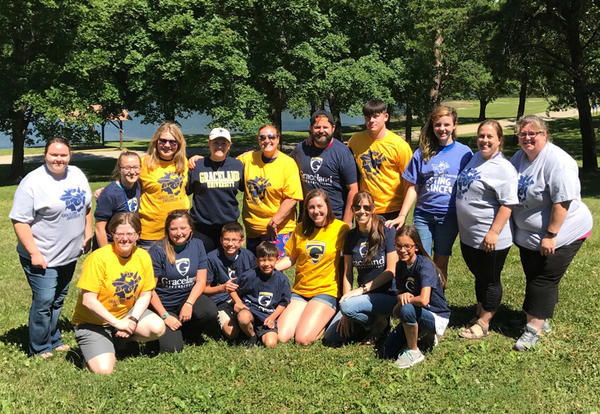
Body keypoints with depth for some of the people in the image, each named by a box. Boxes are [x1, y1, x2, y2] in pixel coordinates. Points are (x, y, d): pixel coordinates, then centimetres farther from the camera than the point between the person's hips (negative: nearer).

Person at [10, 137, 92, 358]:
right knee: (44, 302, -2)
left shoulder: (77, 175, 4)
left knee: (58, 300, 19)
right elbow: (20, 221, -17)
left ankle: (54, 341, 34)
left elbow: (86, 207, 17)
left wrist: (87, 235, 11)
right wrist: (34, 253, -20)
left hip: (69, 255, 7)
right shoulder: (33, 182, -16)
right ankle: (40, 349, 16)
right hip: (42, 257, -6)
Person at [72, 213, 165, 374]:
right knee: (103, 370, -21)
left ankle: (119, 339, 6)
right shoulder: (98, 258, -22)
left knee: (158, 328, -21)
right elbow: (88, 301, -22)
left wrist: (132, 320, -16)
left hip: (126, 313, 5)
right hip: (93, 322, -5)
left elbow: (145, 294, 0)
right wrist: (117, 323, -22)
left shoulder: (143, 256, -6)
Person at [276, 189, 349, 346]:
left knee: (303, 339, -19)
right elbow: (291, 258, 14)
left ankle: (327, 322, 11)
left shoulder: (340, 228, -5)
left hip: (327, 291, -4)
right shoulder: (301, 229, 6)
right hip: (300, 290, 4)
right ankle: (307, 317, 18)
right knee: (281, 336, -9)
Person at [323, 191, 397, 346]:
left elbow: (391, 271, -12)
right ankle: (371, 322, 12)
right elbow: (347, 274, 3)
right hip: (364, 295, 5)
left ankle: (380, 323, -4)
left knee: (347, 306, -32)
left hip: (388, 294, -5)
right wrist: (345, 314, -6)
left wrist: (362, 289, -19)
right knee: (331, 338, -7)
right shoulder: (351, 236, 5)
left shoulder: (387, 231, -9)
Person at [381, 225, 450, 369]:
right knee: (387, 353, -3)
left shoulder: (425, 265, -24)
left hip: (437, 318, -7)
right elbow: (400, 293, 8)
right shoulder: (401, 265, 0)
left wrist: (400, 304, -20)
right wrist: (402, 297, -18)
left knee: (407, 309, -38)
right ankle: (422, 333, 19)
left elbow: (424, 300, -37)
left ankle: (414, 352, -14)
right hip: (417, 315, 7)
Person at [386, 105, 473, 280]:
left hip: (449, 215, -1)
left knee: (441, 262, 9)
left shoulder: (464, 152, 1)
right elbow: (413, 187, 4)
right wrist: (402, 216, -4)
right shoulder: (422, 152, 3)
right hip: (423, 215, 1)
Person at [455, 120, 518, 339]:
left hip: (490, 239, -8)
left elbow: (507, 204, -21)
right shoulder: (475, 158, 9)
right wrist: (461, 226, 21)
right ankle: (479, 315, 37)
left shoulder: (503, 168, -17)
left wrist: (494, 232, -25)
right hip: (468, 235, 8)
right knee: (479, 277, 22)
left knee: (490, 280, 8)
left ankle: (483, 323, 20)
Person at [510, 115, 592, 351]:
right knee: (533, 279, 15)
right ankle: (541, 320, 31)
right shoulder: (519, 157, 5)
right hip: (528, 234, 8)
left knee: (544, 281, -3)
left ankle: (533, 329, 5)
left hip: (561, 233, -8)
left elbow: (562, 202, -24)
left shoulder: (557, 160, -21)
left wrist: (551, 235, -24)